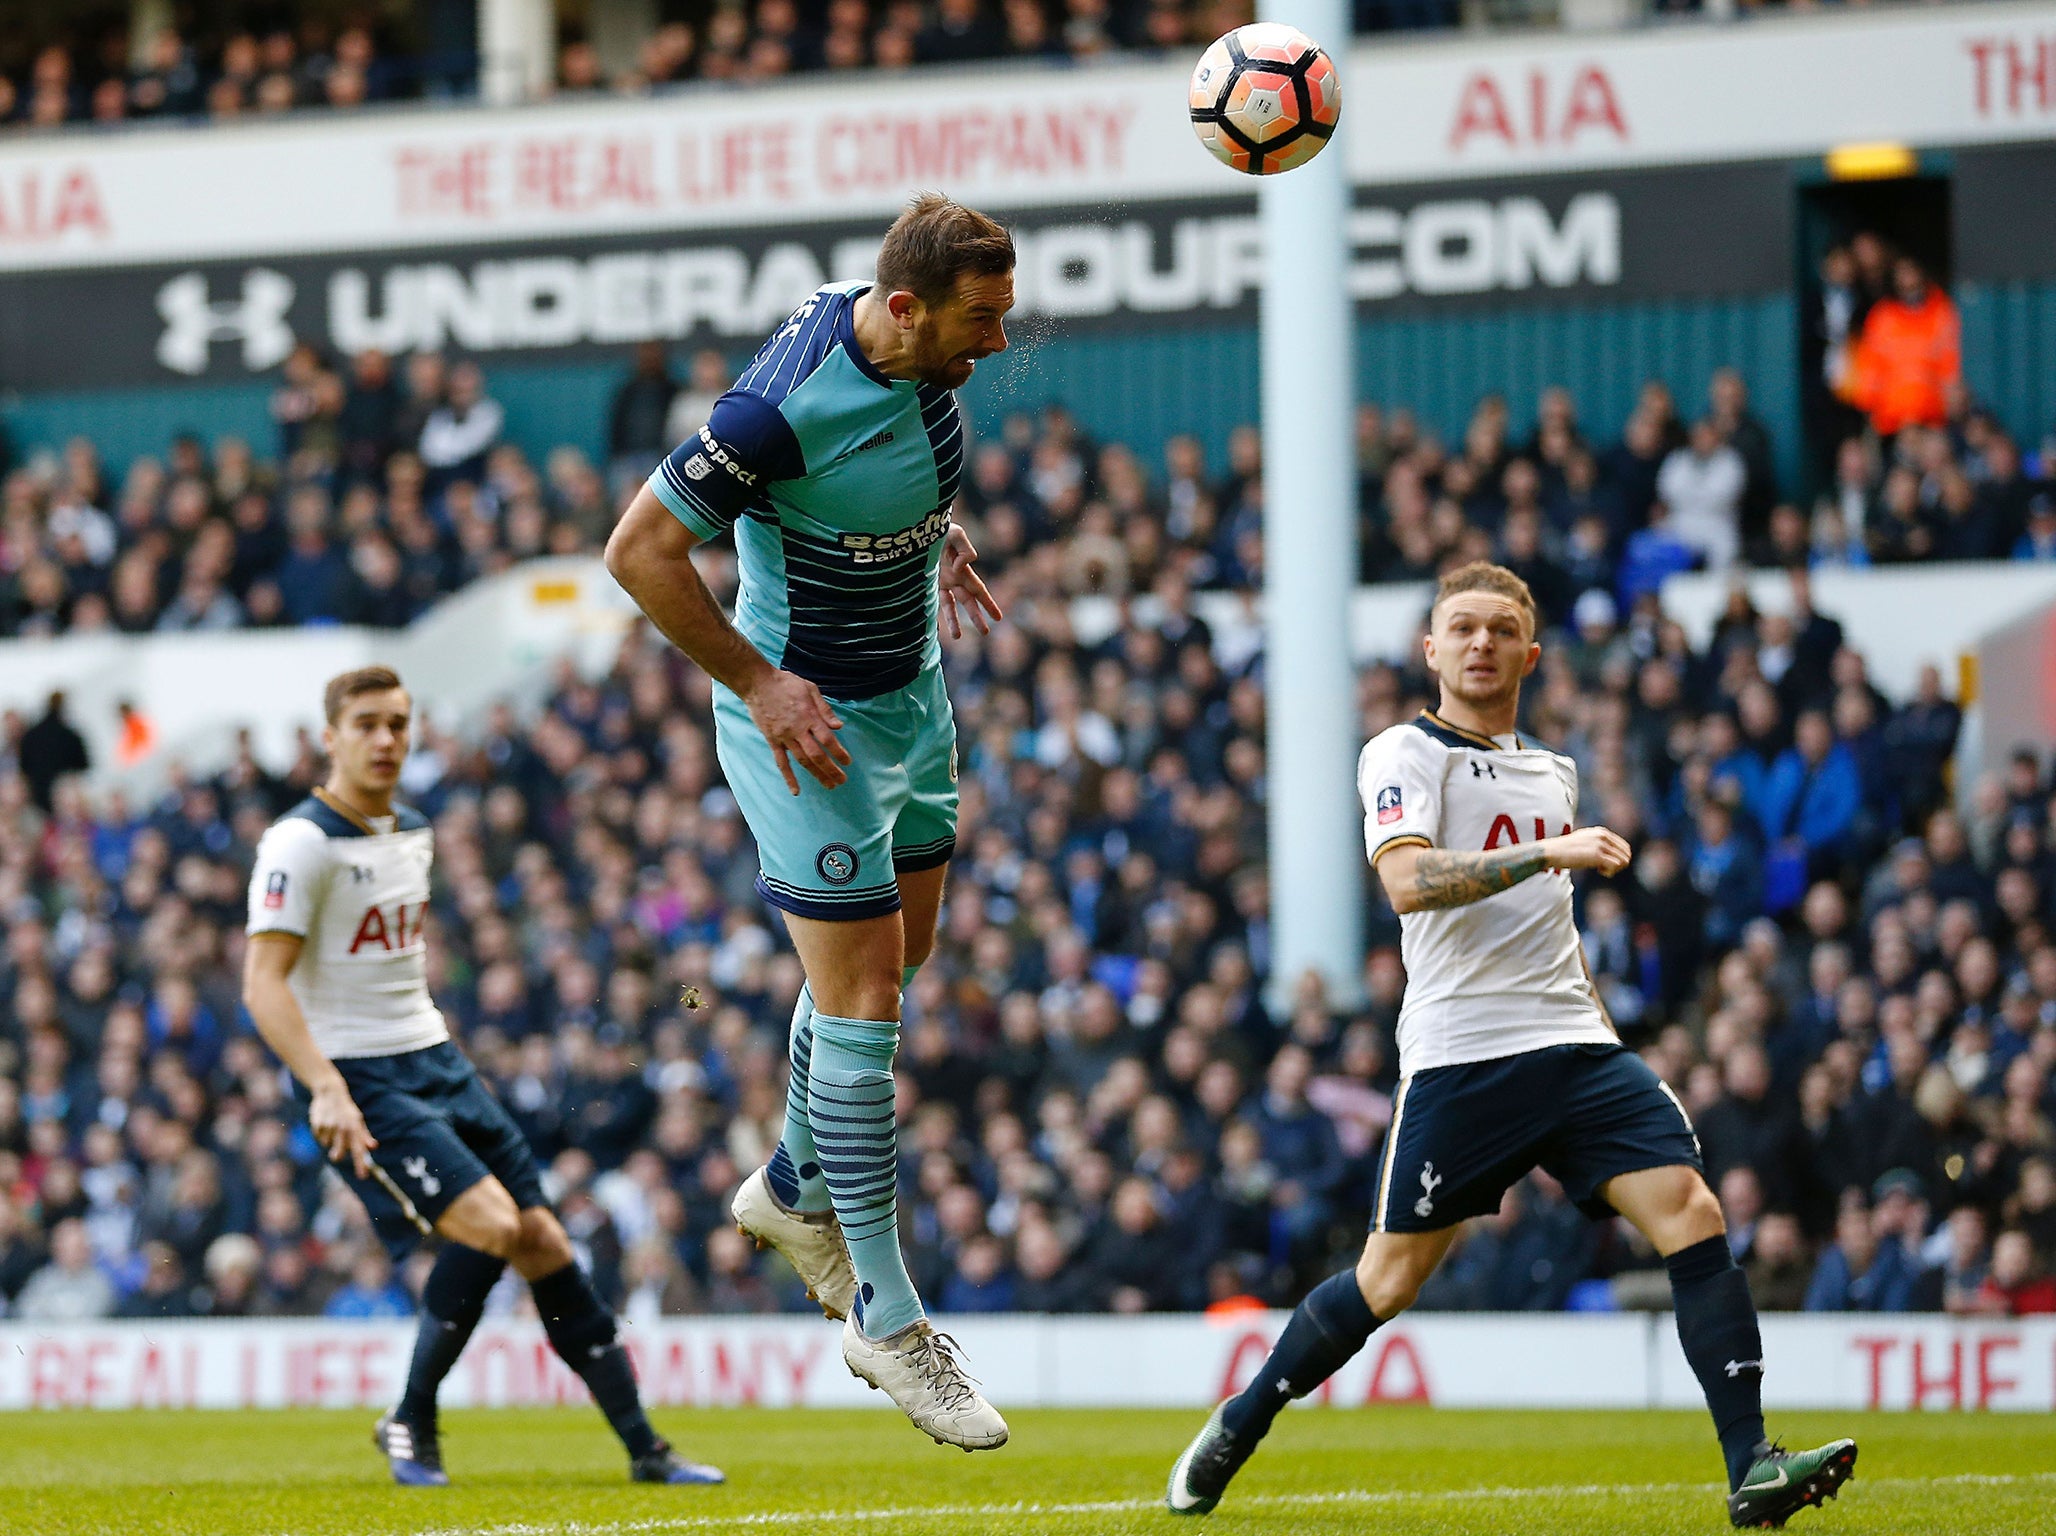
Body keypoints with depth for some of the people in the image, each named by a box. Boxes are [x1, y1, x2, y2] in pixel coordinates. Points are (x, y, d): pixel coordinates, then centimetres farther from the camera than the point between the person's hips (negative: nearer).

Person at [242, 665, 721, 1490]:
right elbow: (264, 982, -20)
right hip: (359, 1082, -8)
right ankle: (411, 1423, -8)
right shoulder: (302, 843, -12)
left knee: (543, 1239, 2)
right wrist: (325, 1089, -30)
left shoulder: (413, 834, 14)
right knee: (490, 1224, -23)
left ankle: (644, 1448, 7)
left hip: (436, 1064, 8)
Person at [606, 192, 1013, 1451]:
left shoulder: (925, 354, -7)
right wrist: (759, 682, -22)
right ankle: (887, 1318, -3)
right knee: (862, 1001, -8)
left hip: (909, 692, 9)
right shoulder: (785, 411, -32)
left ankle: (796, 1190, 44)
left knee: (900, 951, 21)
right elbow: (640, 548, -23)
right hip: (812, 721, -9)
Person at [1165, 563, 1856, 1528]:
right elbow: (1407, 879, -19)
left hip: (1573, 1047, 5)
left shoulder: (1552, 773, 21)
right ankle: (1231, 1434, 21)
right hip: (1460, 1054, -5)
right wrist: (1547, 852, -27)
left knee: (1690, 1212, -14)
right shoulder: (1403, 757, 0)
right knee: (1391, 1277, -1)